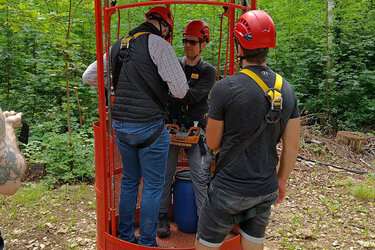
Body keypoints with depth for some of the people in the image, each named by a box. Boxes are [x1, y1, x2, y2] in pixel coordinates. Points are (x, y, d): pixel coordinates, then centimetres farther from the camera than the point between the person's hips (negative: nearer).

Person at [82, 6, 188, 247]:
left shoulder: (118, 46, 11)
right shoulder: (158, 44, -10)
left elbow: (88, 76, 18)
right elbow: (180, 91, -14)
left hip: (120, 126, 7)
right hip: (149, 128, -7)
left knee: (129, 180, 21)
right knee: (153, 185, 8)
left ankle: (125, 236, 33)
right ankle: (147, 242, 19)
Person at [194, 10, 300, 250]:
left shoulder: (225, 88, -18)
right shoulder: (287, 90, -3)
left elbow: (212, 144, -7)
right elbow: (292, 146, 3)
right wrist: (282, 180, 16)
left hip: (229, 189, -5)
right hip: (267, 190, 5)